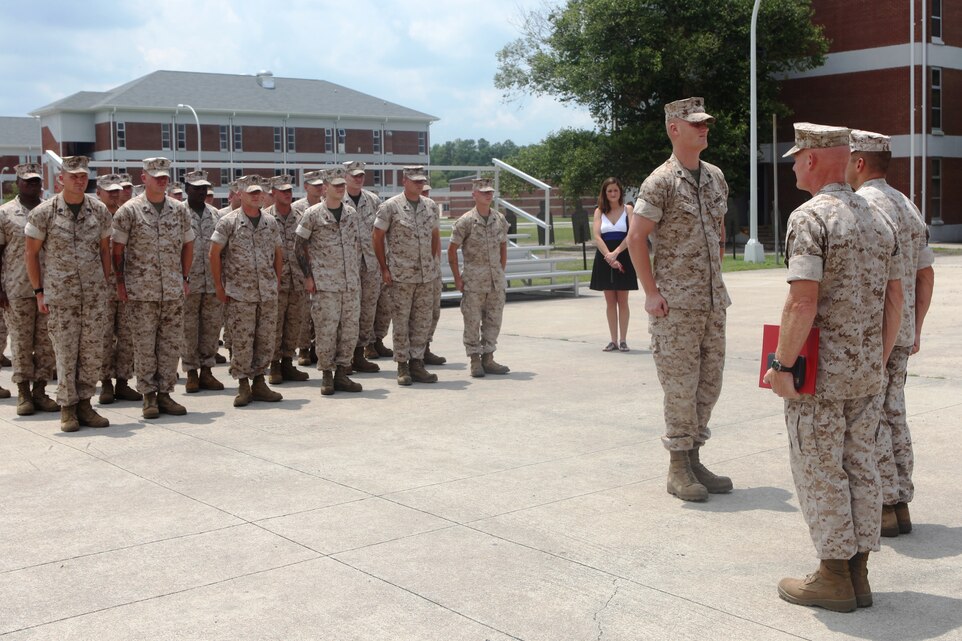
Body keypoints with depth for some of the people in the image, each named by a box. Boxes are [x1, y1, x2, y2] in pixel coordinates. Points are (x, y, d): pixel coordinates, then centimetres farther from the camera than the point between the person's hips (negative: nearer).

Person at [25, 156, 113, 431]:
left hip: (94, 292, 3)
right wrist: (39, 292, -2)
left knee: (93, 352, 4)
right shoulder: (44, 212, -5)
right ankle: (67, 408, 11)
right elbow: (31, 253, 0)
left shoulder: (100, 210, 3)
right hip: (60, 294, -3)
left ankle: (84, 403, 17)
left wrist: (106, 284, 8)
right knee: (65, 352, 0)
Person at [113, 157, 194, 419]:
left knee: (171, 343, 5)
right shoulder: (129, 210, -2)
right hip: (141, 291, -3)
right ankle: (149, 395, 10)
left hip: (173, 290, 4)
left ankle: (165, 393, 15)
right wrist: (120, 282, -3)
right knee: (145, 344, 1)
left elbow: (187, 245, 17)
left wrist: (185, 278, 11)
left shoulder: (179, 209, 9)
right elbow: (117, 249, 0)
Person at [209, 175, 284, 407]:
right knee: (241, 340, -2)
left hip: (268, 292, 4)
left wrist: (277, 282, 12)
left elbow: (278, 253, 18)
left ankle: (259, 382, 16)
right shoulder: (228, 222, -4)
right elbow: (215, 254, -3)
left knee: (266, 339, 6)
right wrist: (219, 287, -4)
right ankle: (243, 385, 7)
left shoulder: (271, 222, 9)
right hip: (240, 293, -4)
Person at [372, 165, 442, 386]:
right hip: (401, 275, -5)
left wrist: (433, 261, 12)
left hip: (427, 274, 5)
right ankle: (402, 366, 9)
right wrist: (384, 269, -6)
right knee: (401, 321, 1)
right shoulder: (390, 207, -6)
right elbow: (378, 237, -3)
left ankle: (417, 363, 16)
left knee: (423, 320, 7)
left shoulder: (430, 206, 9)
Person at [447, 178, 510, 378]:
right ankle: (475, 361, 10)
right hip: (474, 281, -5)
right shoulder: (466, 221, -8)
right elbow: (452, 250, -3)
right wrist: (457, 277, -5)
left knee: (493, 320, 8)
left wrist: (501, 271, 11)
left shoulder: (500, 219, 6)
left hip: (496, 280, 5)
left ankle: (488, 359, 18)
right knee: (473, 322, 1)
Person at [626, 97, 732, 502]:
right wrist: (652, 292, -14)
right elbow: (636, 238, -11)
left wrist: (717, 276, 15)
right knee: (681, 385, -2)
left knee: (709, 382, 11)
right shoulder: (661, 181, -10)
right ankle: (678, 470, 8)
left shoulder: (715, 177, 11)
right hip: (676, 303, -7)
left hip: (713, 300, 7)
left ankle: (694, 461, 22)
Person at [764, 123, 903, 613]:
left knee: (819, 471, 2)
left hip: (819, 370, -7)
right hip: (867, 372, 8)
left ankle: (833, 577, 8)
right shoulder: (878, 218, 10)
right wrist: (880, 357, 20)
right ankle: (858, 572, 20)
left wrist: (782, 365, -16)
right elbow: (895, 297, 13)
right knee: (860, 466, 13)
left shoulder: (810, 217, -14)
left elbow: (803, 301, -22)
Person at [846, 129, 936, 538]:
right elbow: (925, 274, 15)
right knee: (893, 415, 14)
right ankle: (900, 504, 20)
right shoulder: (908, 206, 13)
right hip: (901, 333, 9)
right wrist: (915, 328, 20)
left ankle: (882, 508, 3)